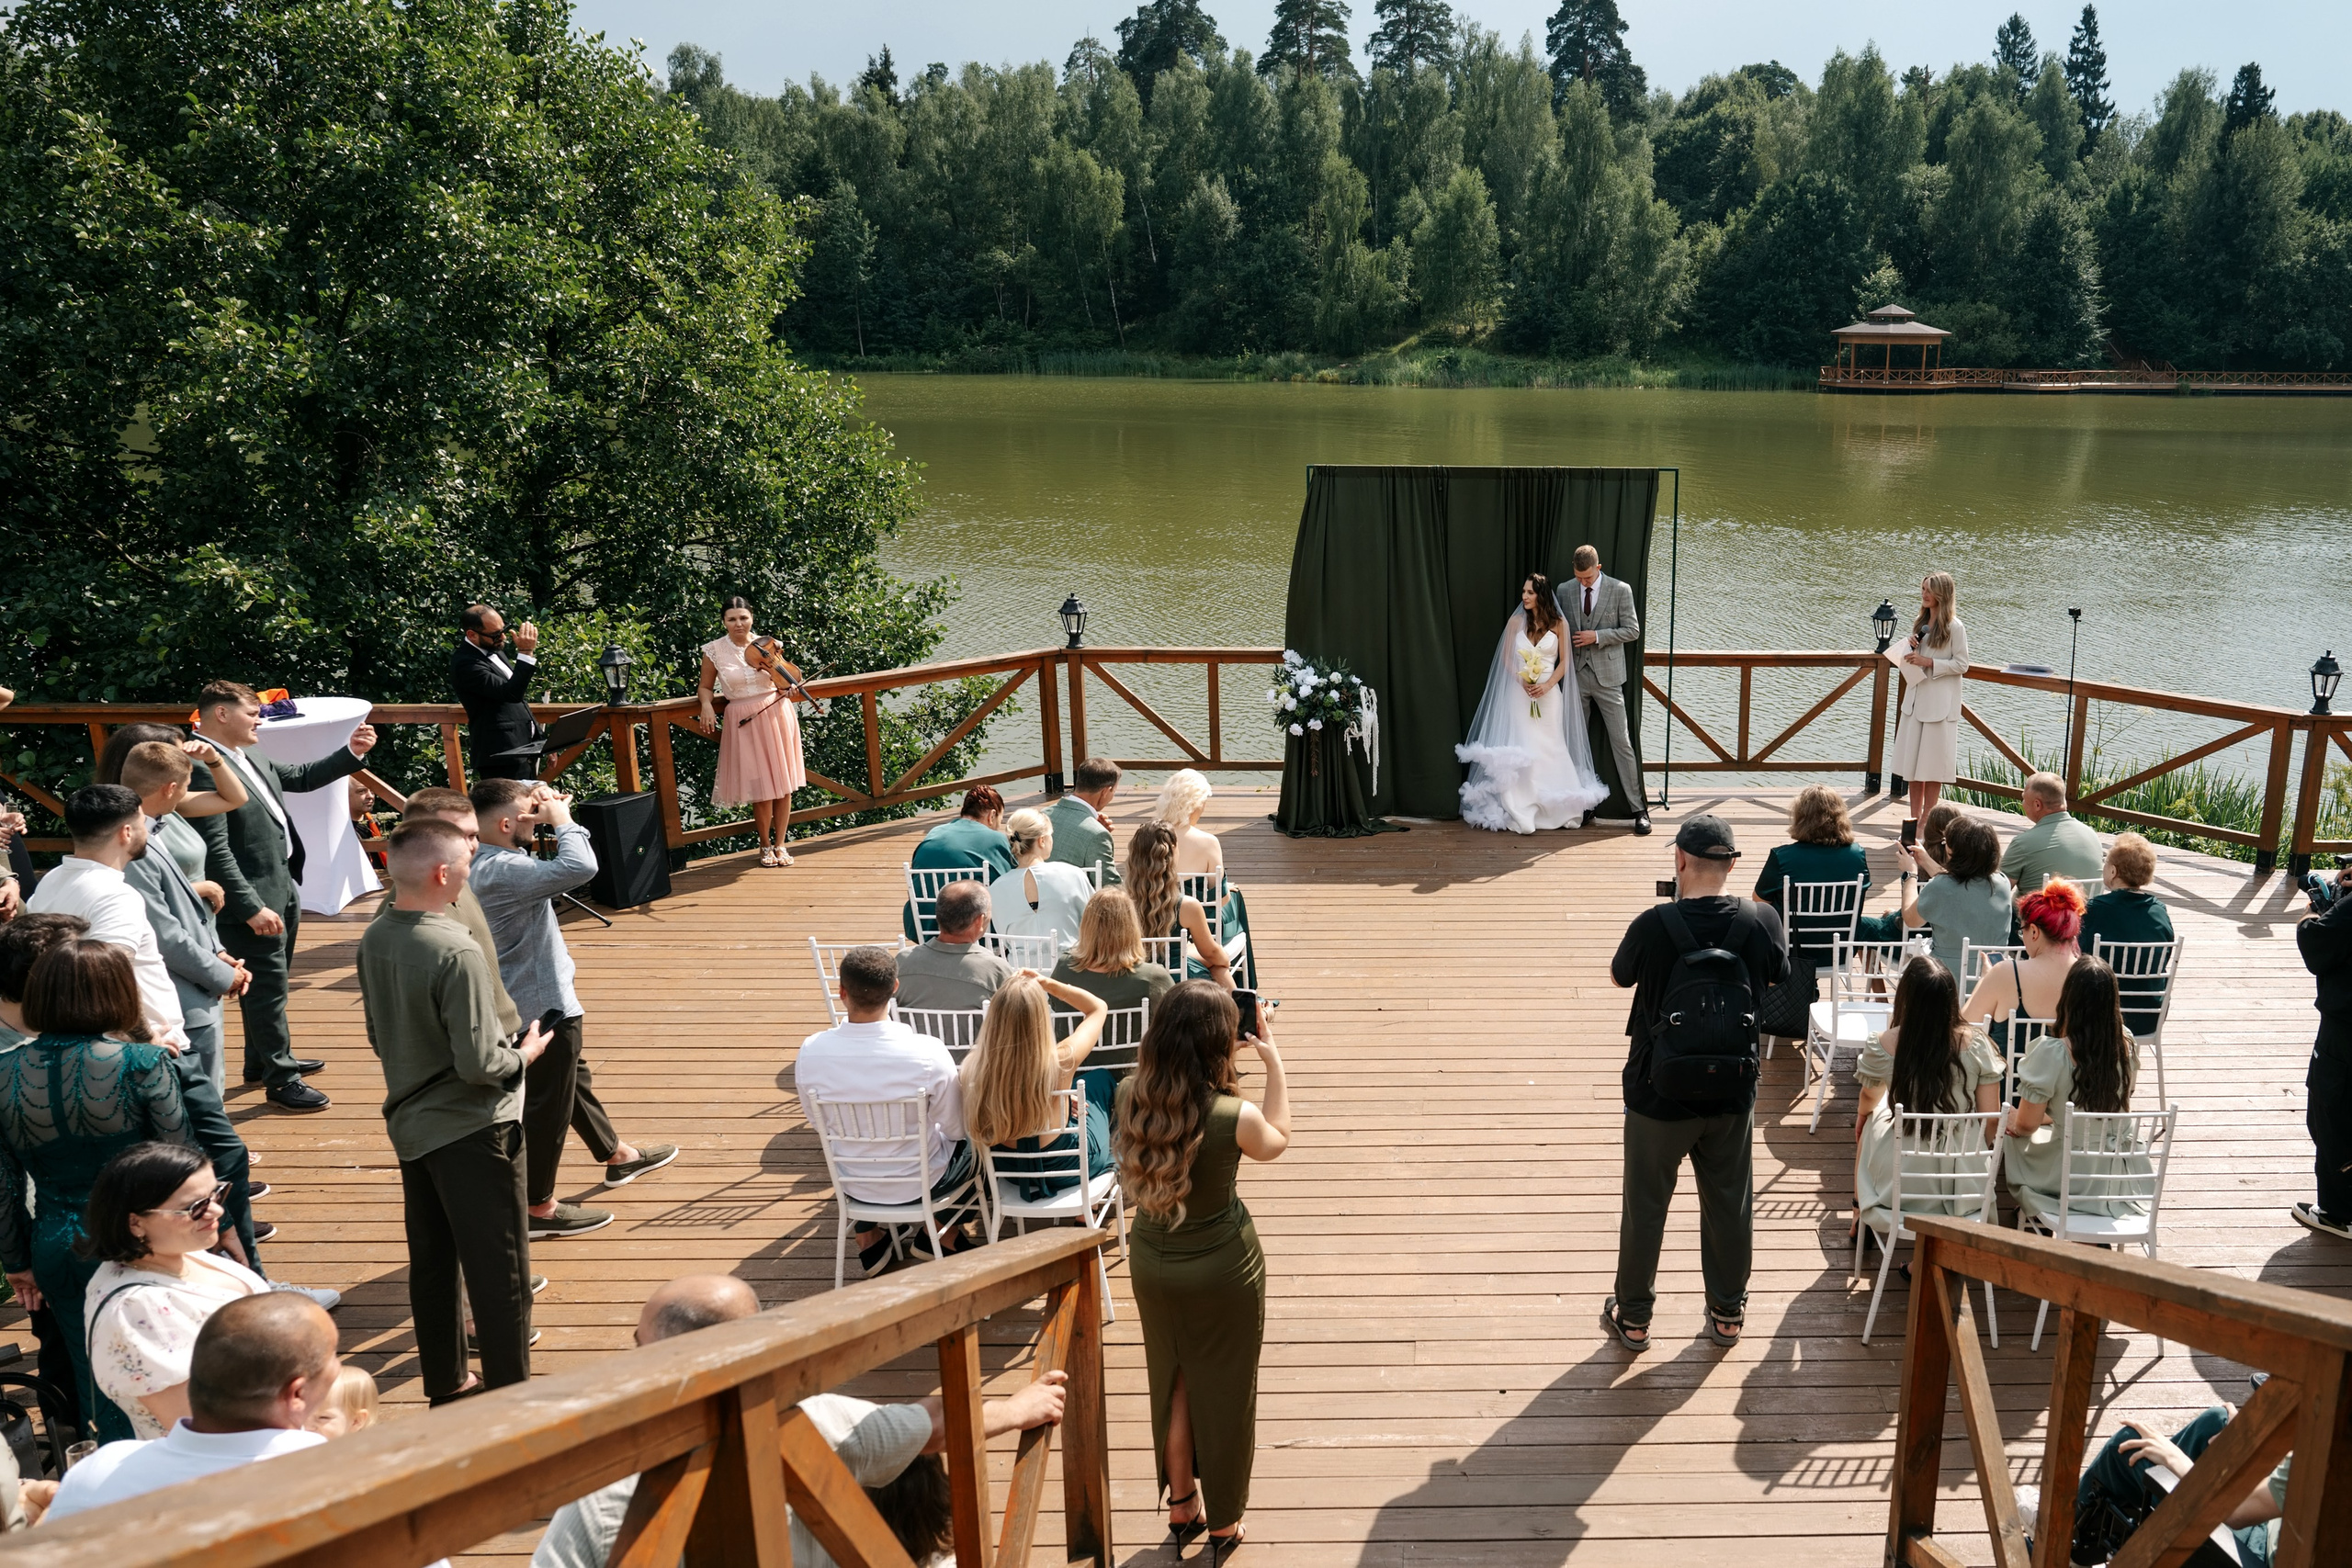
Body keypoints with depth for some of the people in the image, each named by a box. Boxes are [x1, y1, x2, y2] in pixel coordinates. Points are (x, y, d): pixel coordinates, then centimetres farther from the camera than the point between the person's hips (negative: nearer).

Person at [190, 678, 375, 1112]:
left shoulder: (251, 758, 8)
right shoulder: (203, 770, -21)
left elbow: (301, 778, 24)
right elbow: (216, 851, -24)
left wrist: (351, 752, 12)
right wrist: (252, 908, -24)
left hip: (282, 887, 10)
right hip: (255, 899, -10)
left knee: (271, 983, 22)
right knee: (268, 987, 1)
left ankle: (264, 1060, 39)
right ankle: (281, 1080, 12)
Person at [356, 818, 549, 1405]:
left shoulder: (374, 939, 0)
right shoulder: (456, 952, -25)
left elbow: (379, 1035, 12)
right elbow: (479, 1064, -24)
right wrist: (523, 1054, -5)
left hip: (410, 1123, 8)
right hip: (471, 1128, -8)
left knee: (430, 1261, 17)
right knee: (499, 1267, 3)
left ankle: (446, 1384, 30)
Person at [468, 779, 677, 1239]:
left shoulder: (483, 861, 0)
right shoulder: (505, 871, -32)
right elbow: (579, 867, -44)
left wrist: (539, 798, -3)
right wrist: (561, 819, -27)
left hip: (532, 998, 11)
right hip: (542, 1005, -11)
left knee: (573, 1079, 27)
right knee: (547, 1106, 4)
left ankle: (617, 1155, 48)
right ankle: (539, 1209, 19)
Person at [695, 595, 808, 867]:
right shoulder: (714, 650, 0)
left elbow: (785, 684, 8)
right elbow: (705, 686, 10)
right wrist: (706, 706, -10)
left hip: (777, 716, 2)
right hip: (745, 723, -2)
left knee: (783, 785, 3)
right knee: (761, 788, -1)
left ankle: (780, 844, 16)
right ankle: (765, 846, 18)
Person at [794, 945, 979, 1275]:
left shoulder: (810, 1051, -23)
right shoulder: (928, 1053, -30)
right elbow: (955, 1129, -15)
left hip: (853, 1186, 3)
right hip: (919, 1184, -2)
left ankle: (868, 1236, 32)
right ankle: (944, 1230, 29)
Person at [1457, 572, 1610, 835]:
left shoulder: (1559, 624, 1)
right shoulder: (1516, 622, 3)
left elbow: (1564, 662, 2)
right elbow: (1506, 659, 5)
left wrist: (1547, 685, -12)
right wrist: (1522, 681, -11)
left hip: (1549, 694, 0)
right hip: (1520, 693, 0)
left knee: (1549, 747, 0)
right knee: (1521, 749, -7)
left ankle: (1558, 809, 11)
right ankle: (1521, 811, -6)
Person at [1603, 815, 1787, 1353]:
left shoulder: (1654, 925, -23)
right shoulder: (1762, 921, -13)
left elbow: (1619, 976, -2)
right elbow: (1777, 975, 9)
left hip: (1658, 1092, -3)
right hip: (1733, 1093, 3)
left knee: (1645, 1206, 13)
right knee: (1729, 1203, 19)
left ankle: (1633, 1316, 26)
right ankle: (1727, 1313, 34)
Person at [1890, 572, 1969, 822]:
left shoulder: (1954, 627, -10)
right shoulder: (1921, 622, 11)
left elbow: (1961, 665, -11)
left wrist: (1929, 662, -18)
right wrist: (1910, 647, -3)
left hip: (1940, 703, -7)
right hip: (1915, 698, 7)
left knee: (1933, 763, 1)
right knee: (1912, 761, 8)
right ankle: (1915, 819, 15)